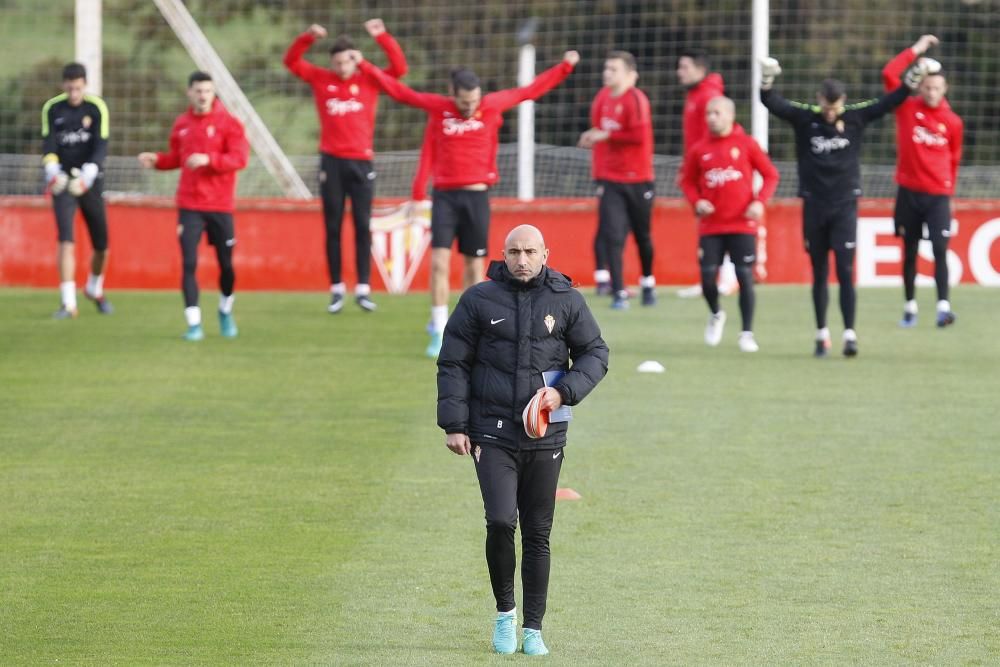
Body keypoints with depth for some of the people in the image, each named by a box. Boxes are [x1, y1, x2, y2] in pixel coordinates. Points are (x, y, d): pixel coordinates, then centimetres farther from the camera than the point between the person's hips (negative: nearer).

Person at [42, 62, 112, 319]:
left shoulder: (97, 108, -6)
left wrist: (87, 175, -30)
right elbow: (48, 144, -9)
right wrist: (52, 170, -29)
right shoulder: (52, 109, -3)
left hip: (90, 182, 1)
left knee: (101, 245, 7)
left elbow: (101, 146, -14)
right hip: (63, 183, -1)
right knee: (66, 240, -15)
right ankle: (68, 303, -16)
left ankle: (95, 289, 35)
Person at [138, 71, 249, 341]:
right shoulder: (181, 124, 8)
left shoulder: (228, 123, -6)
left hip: (220, 206, -2)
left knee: (226, 264, 8)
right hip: (189, 206, 2)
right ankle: (194, 323, -5)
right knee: (189, 264, -8)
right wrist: (156, 160, 2)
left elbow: (239, 158, -15)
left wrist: (208, 159, -27)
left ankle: (225, 312, 34)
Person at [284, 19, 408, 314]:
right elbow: (291, 61, 5)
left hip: (361, 162, -1)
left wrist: (382, 37, -12)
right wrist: (307, 37, -10)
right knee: (333, 228, 3)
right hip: (331, 162, 1)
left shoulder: (369, 80, 4)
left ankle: (363, 289, 2)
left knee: (362, 226, -1)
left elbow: (400, 67, -3)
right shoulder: (321, 79, 7)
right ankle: (337, 289, 7)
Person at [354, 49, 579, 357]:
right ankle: (439, 332, -5)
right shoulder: (438, 107, -1)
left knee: (474, 265, 6)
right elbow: (397, 90, 6)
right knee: (439, 262, -10)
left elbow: (530, 90, 9)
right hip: (445, 196, -1)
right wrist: (364, 66, 6)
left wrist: (565, 67, 8)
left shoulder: (491, 106, 1)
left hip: (477, 195, 1)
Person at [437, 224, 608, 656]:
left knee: (538, 535, 5)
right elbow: (453, 363, 4)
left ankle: (533, 628, 14)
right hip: (492, 432, -1)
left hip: (545, 436, 1)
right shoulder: (479, 300, 1)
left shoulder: (567, 301, 3)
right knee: (500, 522, -15)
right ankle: (504, 611, 7)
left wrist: (564, 392, -9)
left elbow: (595, 354, 9)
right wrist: (454, 425, -3)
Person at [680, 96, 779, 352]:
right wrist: (696, 201, -7)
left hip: (742, 225, -2)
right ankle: (716, 315, 27)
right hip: (710, 227, 2)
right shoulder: (699, 149, 4)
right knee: (708, 277, -3)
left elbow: (770, 175, 3)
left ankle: (747, 334, 4)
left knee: (745, 277, -5)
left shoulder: (746, 144, -2)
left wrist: (759, 202, -10)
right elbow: (687, 181, 12)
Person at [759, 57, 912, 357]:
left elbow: (889, 101, -1)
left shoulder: (856, 117, -1)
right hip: (814, 205, 1)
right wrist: (767, 81, -30)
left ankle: (849, 333, -10)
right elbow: (772, 104, -13)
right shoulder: (804, 118, -4)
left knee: (845, 271, -8)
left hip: (845, 205, -1)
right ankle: (822, 334, 17)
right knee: (819, 274, 9)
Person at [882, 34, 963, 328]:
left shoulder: (953, 122, 1)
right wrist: (915, 51, -6)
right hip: (909, 193, 1)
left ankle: (944, 306, -16)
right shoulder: (908, 108, 0)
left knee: (940, 249, -12)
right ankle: (910, 307, 18)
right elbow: (888, 74, -10)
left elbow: (953, 160, 11)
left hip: (938, 195, -1)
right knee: (910, 252, 9)